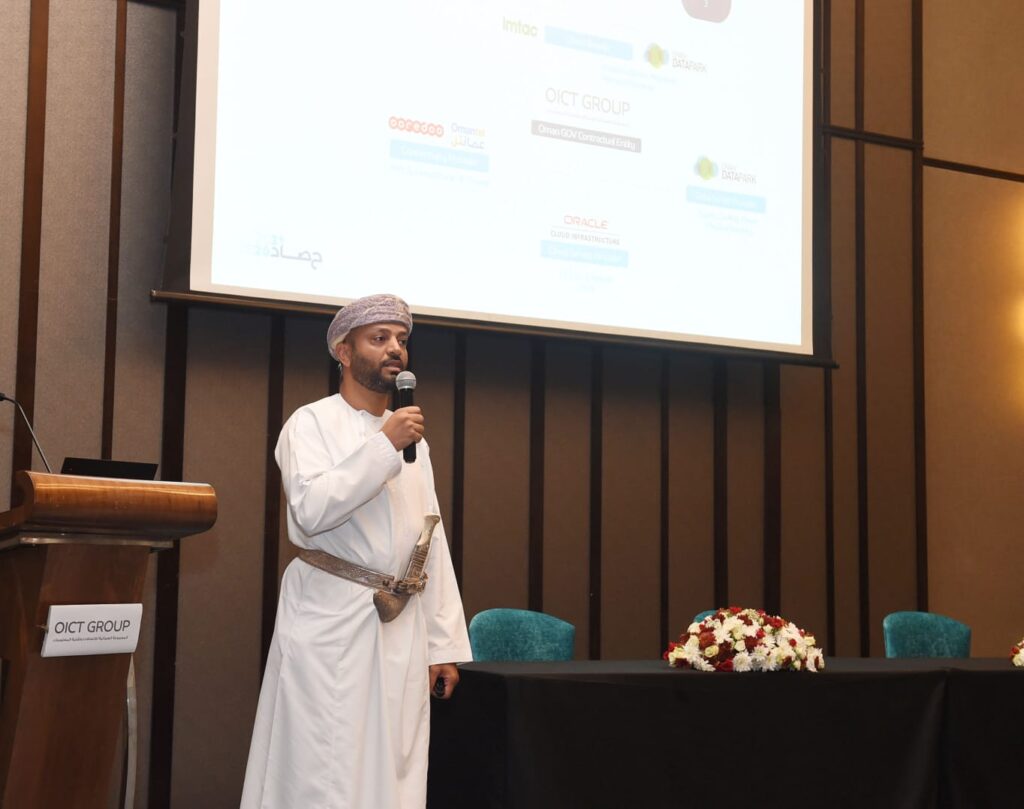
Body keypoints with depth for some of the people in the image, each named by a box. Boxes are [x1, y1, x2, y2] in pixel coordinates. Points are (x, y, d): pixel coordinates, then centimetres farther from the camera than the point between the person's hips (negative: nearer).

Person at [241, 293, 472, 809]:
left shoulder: (413, 438, 17)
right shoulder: (311, 423, -1)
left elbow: (431, 541, 14)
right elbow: (312, 510, -18)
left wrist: (444, 644, 9)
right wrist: (384, 445, -18)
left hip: (402, 627, 5)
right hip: (330, 619, -5)